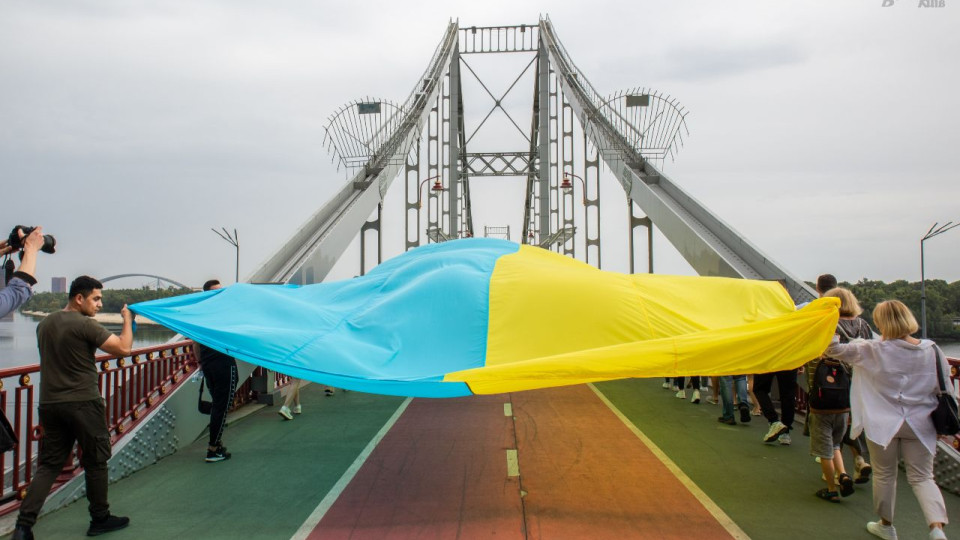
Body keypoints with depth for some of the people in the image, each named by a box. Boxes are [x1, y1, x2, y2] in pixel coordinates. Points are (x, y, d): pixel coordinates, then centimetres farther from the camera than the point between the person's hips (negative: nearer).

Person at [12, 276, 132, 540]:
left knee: (48, 464, 10)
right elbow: (124, 348, -19)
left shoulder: (44, 324, 10)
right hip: (83, 403, -7)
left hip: (49, 404, 7)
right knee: (95, 462, 8)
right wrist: (127, 320, -3)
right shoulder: (85, 325, -15)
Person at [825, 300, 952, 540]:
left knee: (884, 475, 14)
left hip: (884, 423, -2)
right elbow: (945, 389, 3)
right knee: (922, 477, 11)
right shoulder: (932, 350, -4)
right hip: (919, 425, 2)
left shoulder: (874, 350, -13)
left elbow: (836, 350, -11)